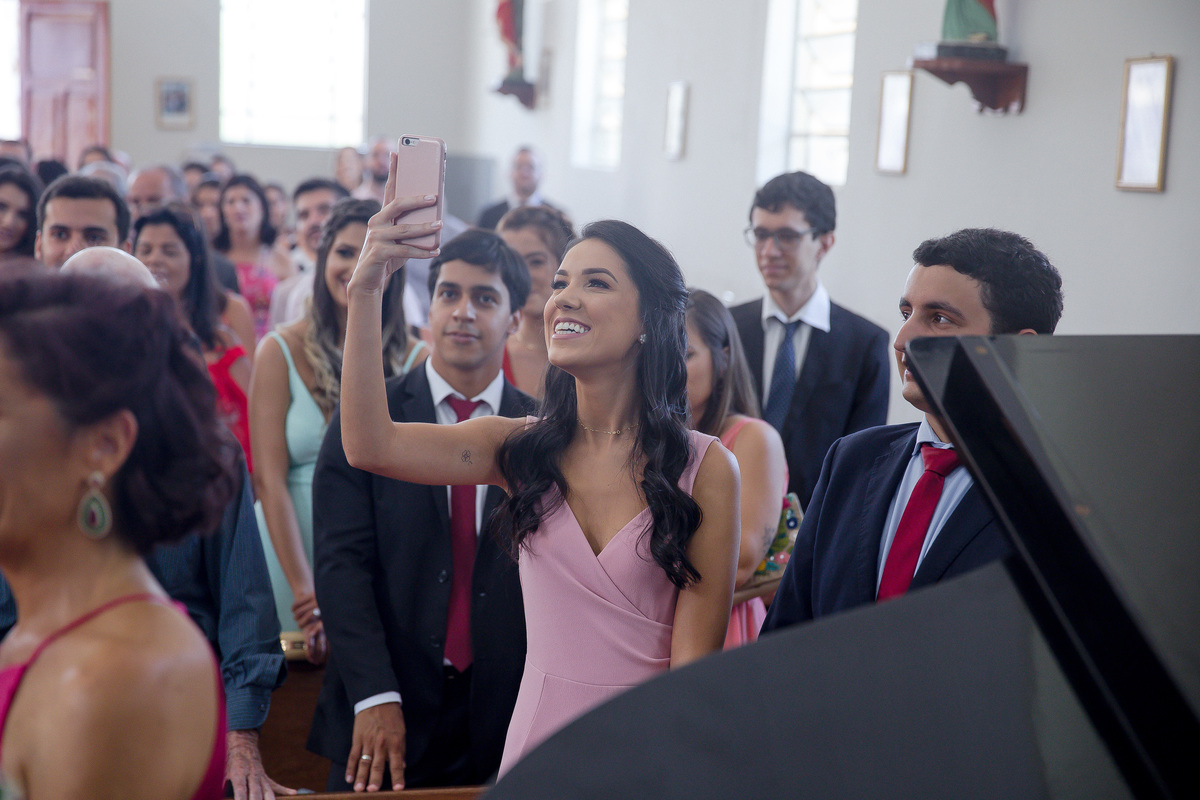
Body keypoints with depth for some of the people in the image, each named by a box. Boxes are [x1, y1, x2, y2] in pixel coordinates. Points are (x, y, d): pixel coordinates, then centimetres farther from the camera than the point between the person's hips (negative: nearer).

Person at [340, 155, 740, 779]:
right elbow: (369, 445, -16)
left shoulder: (706, 469, -11)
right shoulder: (522, 450, -3)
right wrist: (366, 288, -21)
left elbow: (695, 660, -11)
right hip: (539, 734, 3)